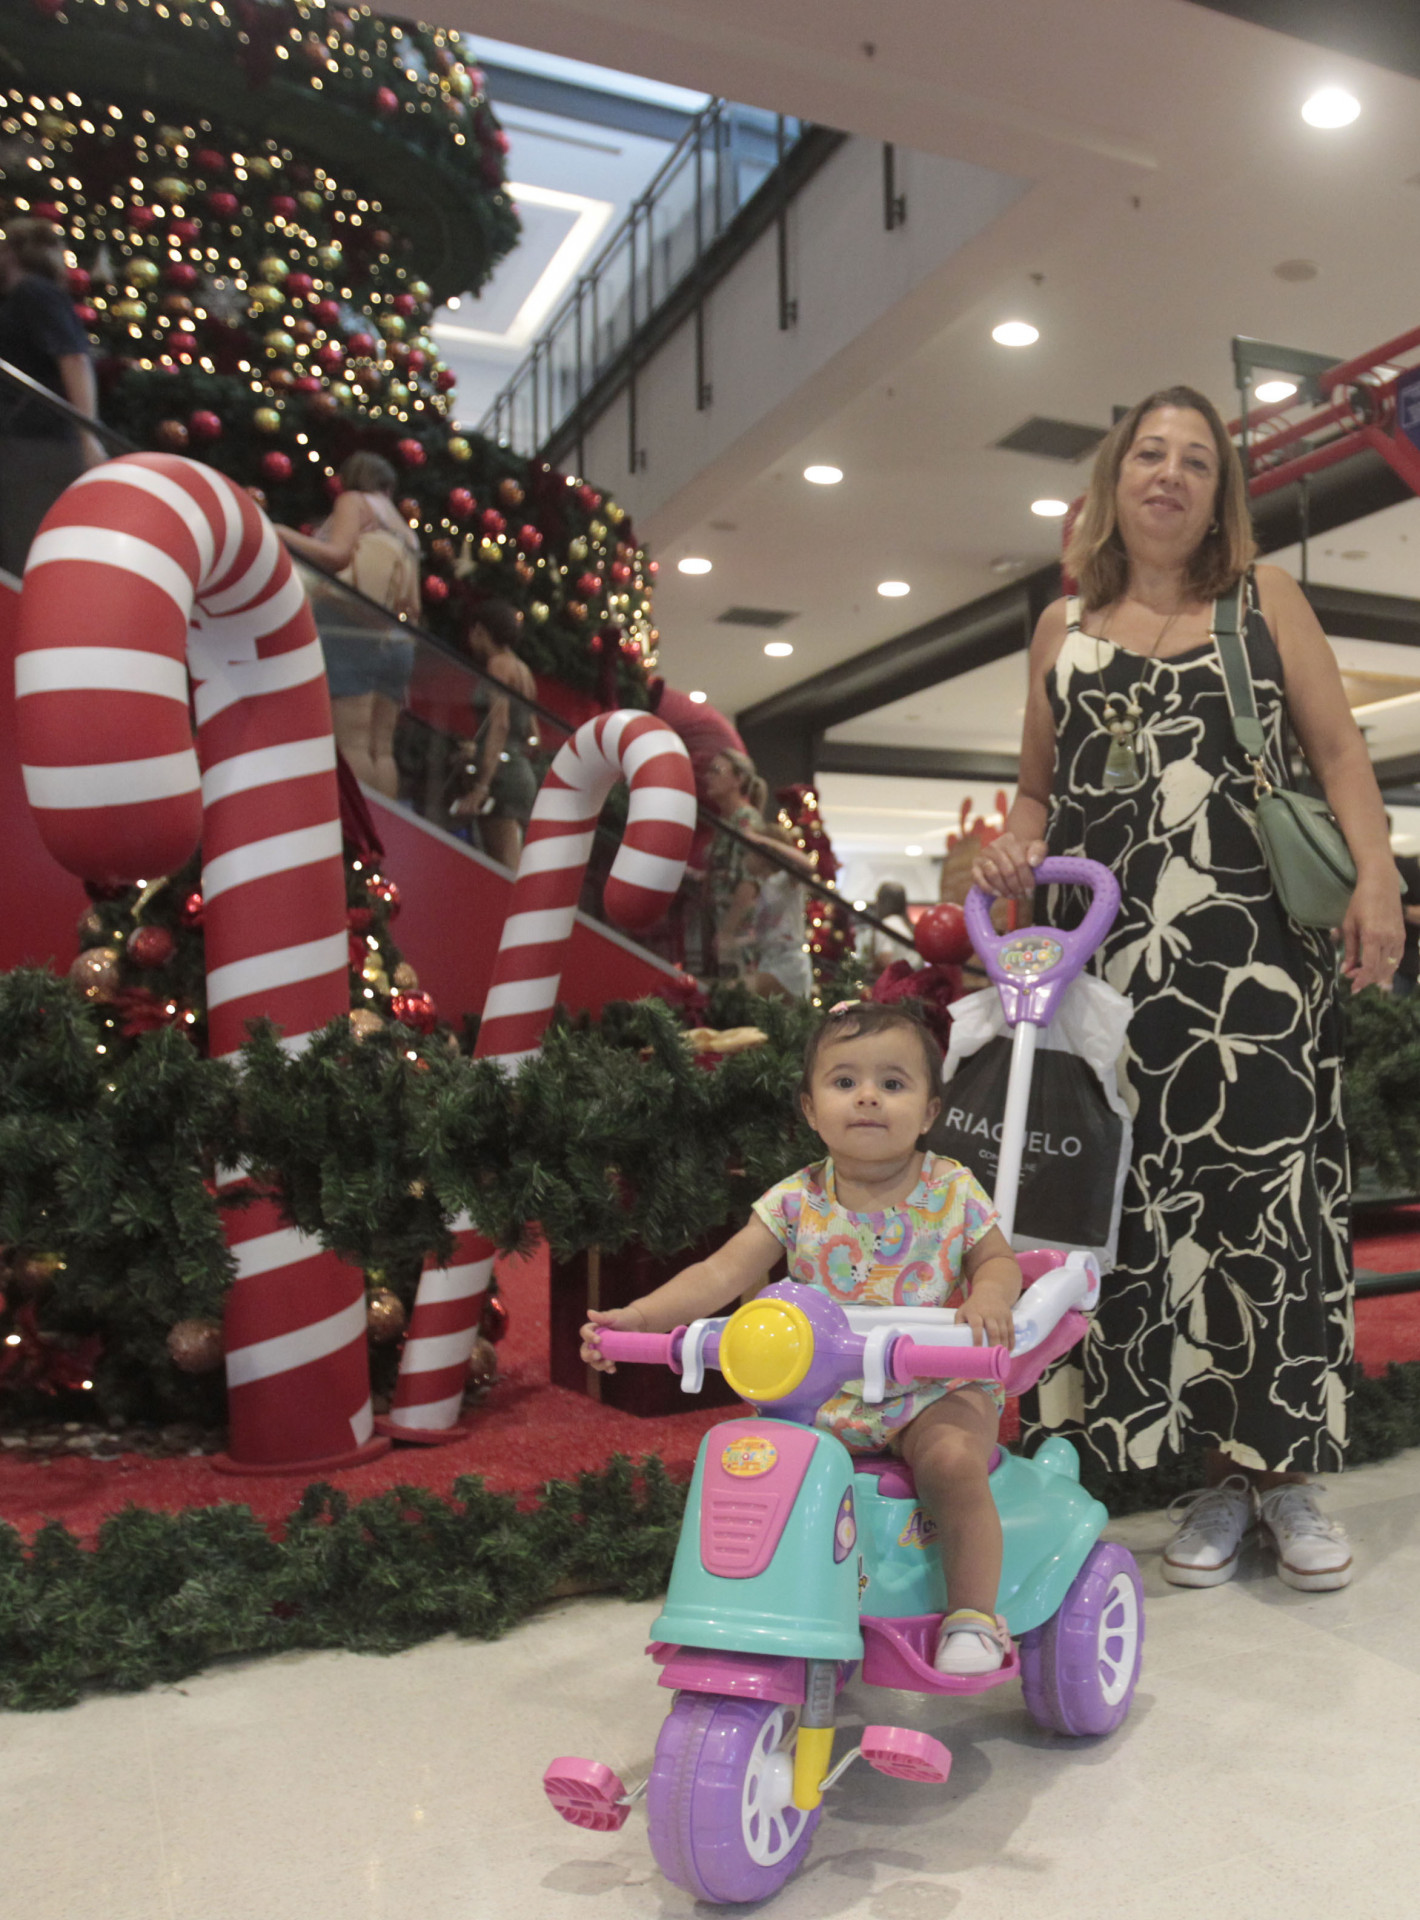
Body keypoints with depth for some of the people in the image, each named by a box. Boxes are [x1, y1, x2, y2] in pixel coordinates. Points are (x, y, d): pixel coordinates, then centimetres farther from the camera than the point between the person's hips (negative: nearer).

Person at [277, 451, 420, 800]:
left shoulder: (355, 501, 9)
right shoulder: (405, 531, 27)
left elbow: (337, 554, -9)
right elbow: (413, 606, 18)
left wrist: (283, 534, -1)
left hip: (354, 636, -7)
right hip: (397, 643, 7)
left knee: (352, 742, -14)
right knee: (381, 748, 3)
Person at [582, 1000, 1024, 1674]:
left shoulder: (951, 1190, -3)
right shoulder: (797, 1201, -3)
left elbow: (998, 1259, 4)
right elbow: (722, 1272, -7)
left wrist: (990, 1296, -21)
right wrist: (636, 1317, -19)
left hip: (936, 1387, -1)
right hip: (825, 1394, 2)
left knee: (953, 1461, -29)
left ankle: (973, 1615, -8)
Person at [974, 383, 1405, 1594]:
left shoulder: (1264, 599, 12)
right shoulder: (1065, 630, 16)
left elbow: (1339, 748, 6)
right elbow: (1040, 790, 20)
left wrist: (1376, 879, -8)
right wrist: (1013, 849, -2)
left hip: (1258, 950, -1)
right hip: (1116, 961, 1)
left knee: (1271, 1196, -2)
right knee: (1151, 1207, 0)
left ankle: (1286, 1470, 14)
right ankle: (1219, 1473, 14)